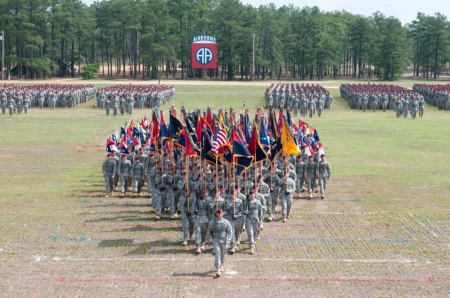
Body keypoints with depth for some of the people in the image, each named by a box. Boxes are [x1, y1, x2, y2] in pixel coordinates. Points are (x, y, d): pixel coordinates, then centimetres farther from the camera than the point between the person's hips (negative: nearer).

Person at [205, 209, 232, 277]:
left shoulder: (226, 222, -2)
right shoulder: (212, 222, -2)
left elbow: (229, 231, -1)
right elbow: (208, 231, 7)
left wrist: (228, 240, -11)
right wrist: (208, 240, 8)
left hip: (224, 240, 1)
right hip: (215, 240, -1)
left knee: (223, 254, 14)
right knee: (217, 254, -13)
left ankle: (222, 266, 42)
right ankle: (218, 270, -20)